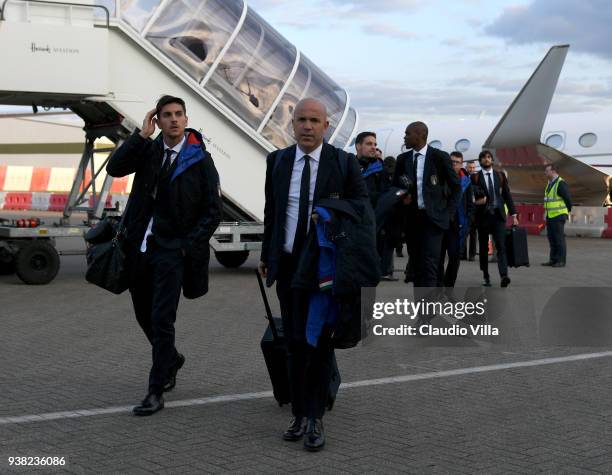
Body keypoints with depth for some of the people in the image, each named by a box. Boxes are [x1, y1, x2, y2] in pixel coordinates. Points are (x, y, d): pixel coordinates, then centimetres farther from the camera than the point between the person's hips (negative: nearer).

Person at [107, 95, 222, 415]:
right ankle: (171, 360, 41)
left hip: (173, 250, -4)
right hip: (140, 245, 5)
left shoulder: (200, 161, -4)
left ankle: (156, 392, 2)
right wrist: (141, 135, -13)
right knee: (144, 314, 17)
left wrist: (189, 246, -11)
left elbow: (212, 211, -2)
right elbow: (114, 168, -10)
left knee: (161, 320, -7)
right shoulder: (148, 150, 5)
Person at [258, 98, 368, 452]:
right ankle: (301, 415, 20)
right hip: (287, 264, 4)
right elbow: (271, 212, 13)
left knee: (317, 342, -3)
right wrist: (266, 255, 13)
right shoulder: (277, 161, 5)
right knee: (294, 343, 10)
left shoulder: (344, 164, -5)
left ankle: (314, 418, 7)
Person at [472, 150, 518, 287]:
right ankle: (486, 276, 18)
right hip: (483, 216, -1)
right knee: (483, 248, 7)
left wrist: (513, 214, 5)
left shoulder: (500, 176, 11)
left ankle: (504, 276, -22)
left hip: (498, 215, 1)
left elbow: (507, 196, 10)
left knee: (501, 246, -11)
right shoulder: (475, 178, 3)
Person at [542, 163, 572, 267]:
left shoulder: (561, 183, -13)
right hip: (550, 216, 9)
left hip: (558, 216, -9)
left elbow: (568, 199, -12)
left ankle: (561, 261, -1)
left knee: (559, 238, -5)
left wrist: (566, 211, 0)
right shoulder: (550, 183, 15)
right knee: (551, 238, 10)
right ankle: (553, 260, 15)